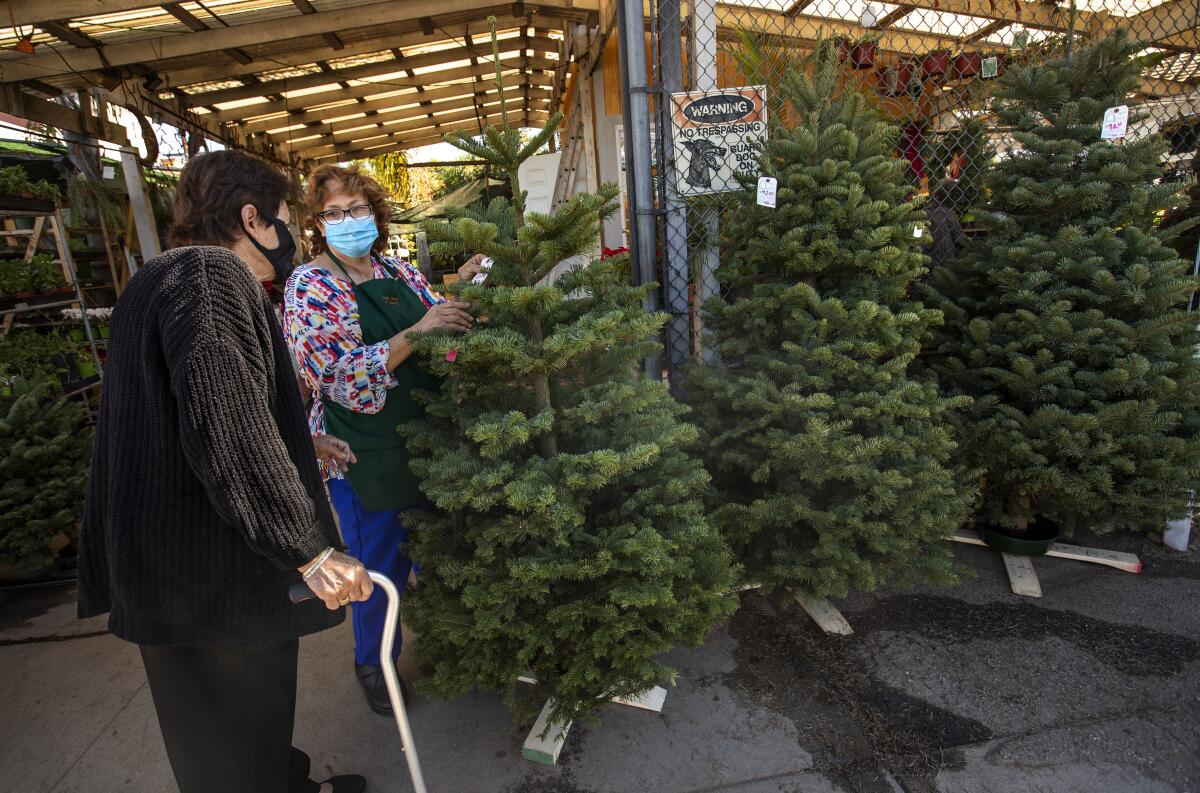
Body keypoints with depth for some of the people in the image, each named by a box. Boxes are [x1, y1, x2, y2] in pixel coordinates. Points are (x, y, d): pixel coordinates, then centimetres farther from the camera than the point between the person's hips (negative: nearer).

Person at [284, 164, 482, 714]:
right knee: (379, 566, 9)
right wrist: (415, 333, -31)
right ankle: (373, 662, 37)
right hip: (365, 457, -6)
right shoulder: (308, 286, -10)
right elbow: (340, 376, -22)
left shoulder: (401, 273, 6)